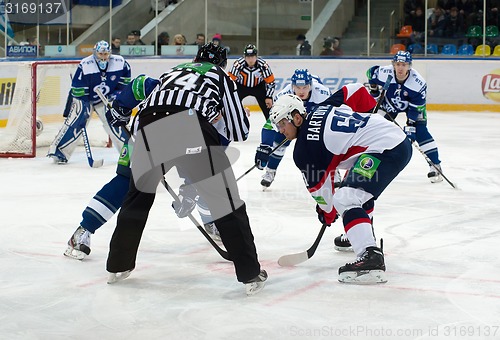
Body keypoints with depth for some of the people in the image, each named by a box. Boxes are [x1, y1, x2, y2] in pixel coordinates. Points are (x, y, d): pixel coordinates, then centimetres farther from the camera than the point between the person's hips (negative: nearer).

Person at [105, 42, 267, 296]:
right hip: (191, 124, -4)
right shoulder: (220, 76, 29)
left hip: (148, 127, 4)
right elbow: (239, 131, 22)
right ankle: (250, 275, 4)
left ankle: (118, 266, 33)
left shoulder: (172, 72, 39)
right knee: (227, 201, 5)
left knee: (138, 196, 26)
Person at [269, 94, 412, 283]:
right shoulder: (320, 111, 15)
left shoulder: (305, 144, -8)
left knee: (344, 200, -17)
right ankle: (361, 236, 50)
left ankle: (371, 257, -31)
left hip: (385, 151, -11)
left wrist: (327, 213, 20)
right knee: (359, 191, 32)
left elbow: (318, 184, 2)